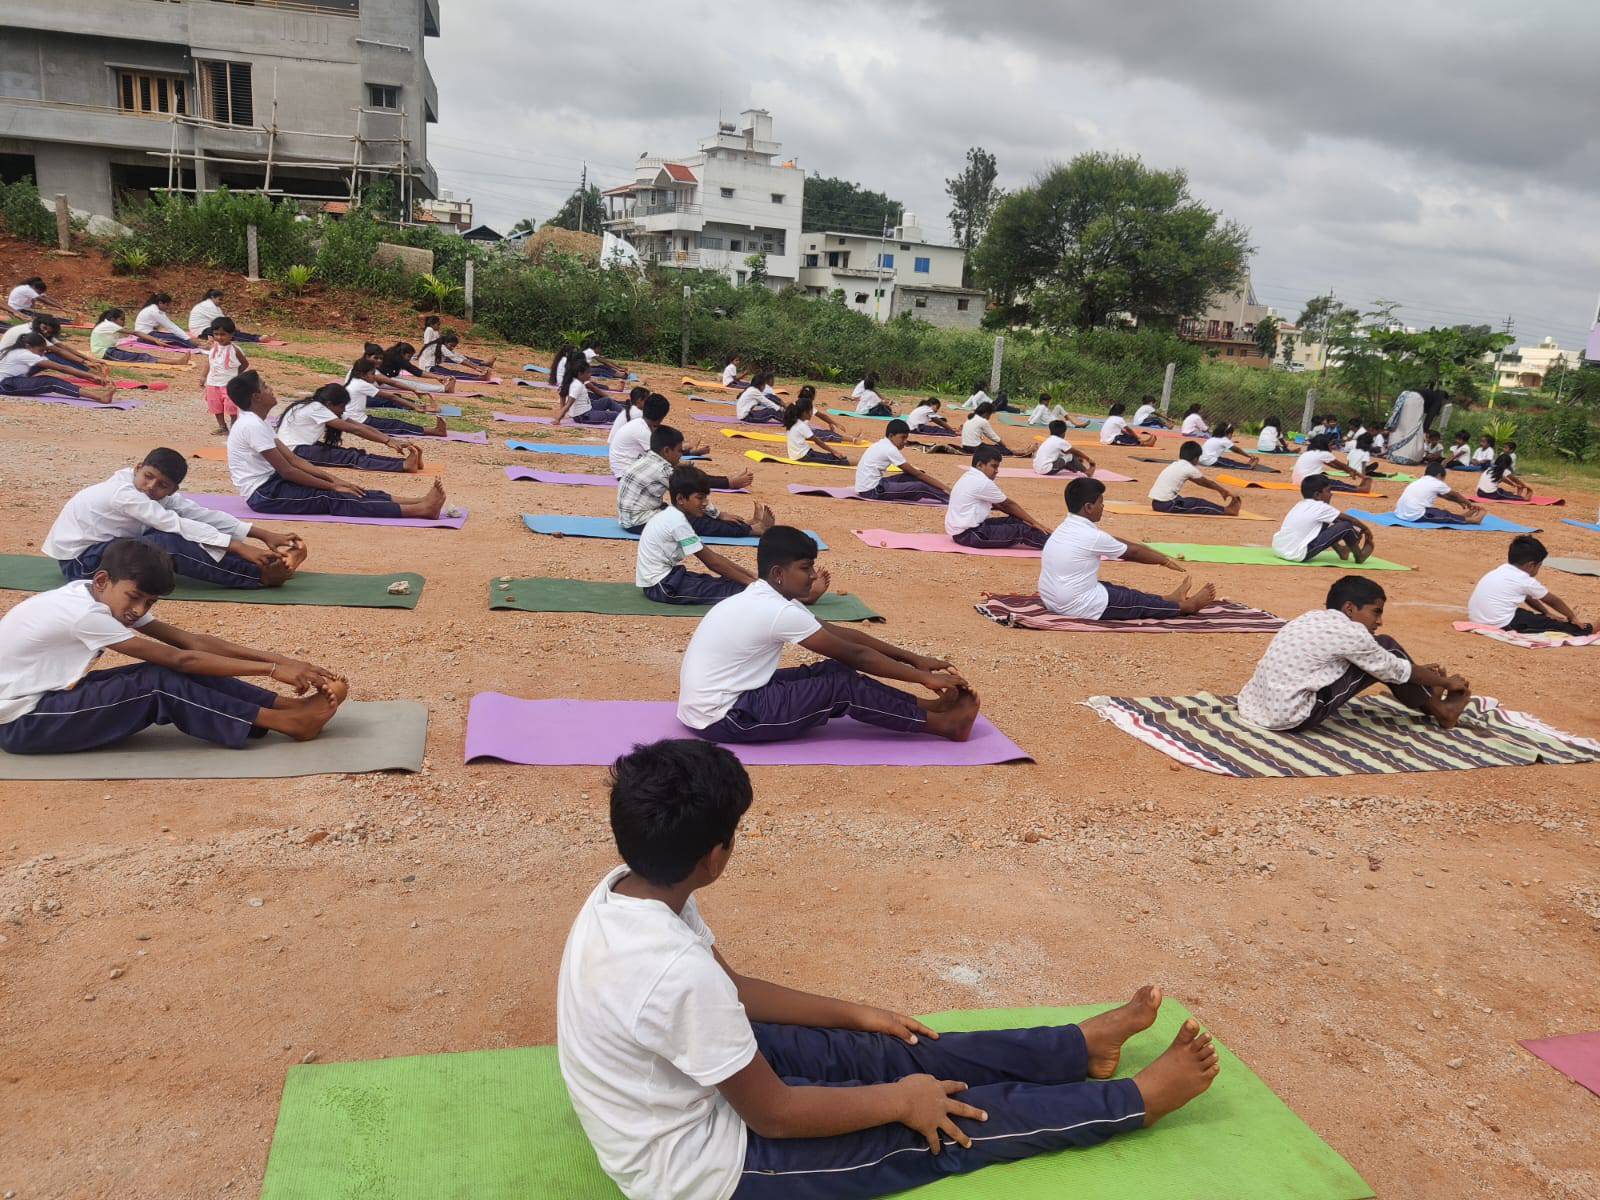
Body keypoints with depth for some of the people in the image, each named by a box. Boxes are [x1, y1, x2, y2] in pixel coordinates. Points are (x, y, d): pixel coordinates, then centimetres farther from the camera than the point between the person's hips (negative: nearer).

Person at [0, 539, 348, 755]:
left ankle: (289, 704, -15)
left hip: (52, 695, 8)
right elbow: (179, 658, -29)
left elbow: (191, 640, -9)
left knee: (170, 673, -10)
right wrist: (272, 670, -30)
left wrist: (280, 659, -18)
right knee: (159, 685, -25)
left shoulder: (101, 596, -2)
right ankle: (289, 722, -25)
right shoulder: (83, 612, -28)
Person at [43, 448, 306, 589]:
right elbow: (178, 526, -34)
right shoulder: (124, 493, -28)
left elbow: (202, 514, -13)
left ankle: (271, 559, -18)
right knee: (168, 542, -31)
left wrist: (263, 534, -23)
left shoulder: (161, 493, -4)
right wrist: (239, 547, -40)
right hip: (80, 561, -8)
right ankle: (261, 575, -35)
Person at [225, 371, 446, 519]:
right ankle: (421, 510, -31)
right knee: (334, 499, -20)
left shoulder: (257, 422, 12)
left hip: (271, 482, 9)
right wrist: (331, 485, -14)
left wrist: (332, 479, 0)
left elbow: (293, 458, 10)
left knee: (350, 492, -4)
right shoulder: (252, 425, -18)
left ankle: (418, 502, -14)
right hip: (262, 494, -9)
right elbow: (287, 471, -19)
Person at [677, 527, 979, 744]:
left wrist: (914, 659, 9)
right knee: (843, 686, -11)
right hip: (721, 718, -9)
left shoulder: (767, 597, 7)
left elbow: (842, 633, 10)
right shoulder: (777, 611, -22)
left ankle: (928, 706, 9)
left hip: (721, 699, 9)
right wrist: (925, 677, -8)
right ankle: (943, 723, -1)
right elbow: (855, 654, -16)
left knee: (834, 670, 5)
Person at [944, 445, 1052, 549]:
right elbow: (1009, 504, -7)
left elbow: (994, 504, 20)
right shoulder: (982, 482, -15)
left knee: (1014, 520, 10)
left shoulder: (969, 477, 14)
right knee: (1021, 530, -13)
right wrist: (1034, 523, 2)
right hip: (968, 534, -10)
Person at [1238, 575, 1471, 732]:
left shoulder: (1315, 618, 15)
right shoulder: (1350, 632, -10)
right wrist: (1447, 682, 22)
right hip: (1292, 719, -8)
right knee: (1387, 647, 1)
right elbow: (1398, 671, 5)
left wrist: (1425, 675, 37)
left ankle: (1426, 696, 38)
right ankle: (1440, 711, 20)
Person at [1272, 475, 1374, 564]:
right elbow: (1350, 519, 5)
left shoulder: (1302, 505, 17)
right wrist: (1365, 529, 22)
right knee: (1346, 526, -4)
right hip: (1298, 556, -9)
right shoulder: (1321, 507, -6)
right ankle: (1359, 556, 18)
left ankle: (1339, 549, 35)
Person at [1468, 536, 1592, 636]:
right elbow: (1554, 601, 9)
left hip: (1476, 618, 8)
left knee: (1530, 615, 28)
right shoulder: (1526, 581, -7)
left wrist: (1546, 613, 34)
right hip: (1501, 624, -8)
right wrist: (1573, 618, 22)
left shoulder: (1503, 570, 15)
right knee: (1548, 622, 7)